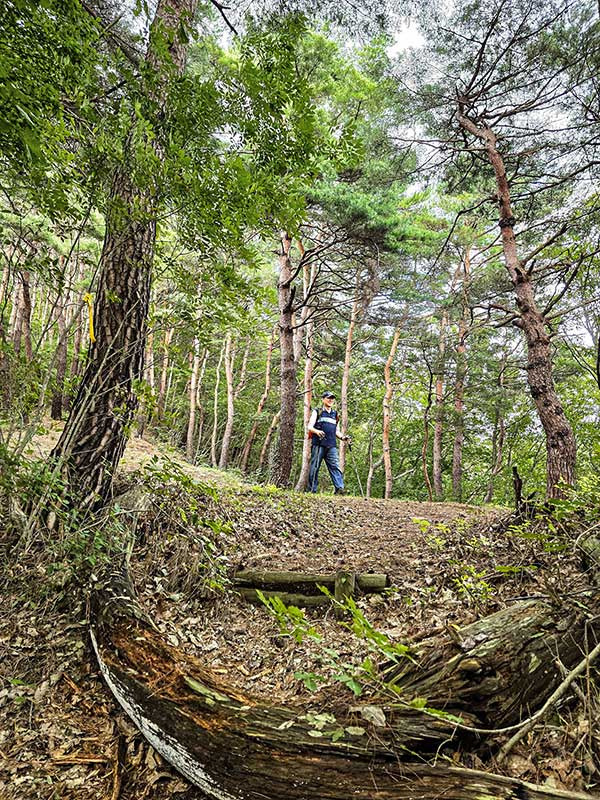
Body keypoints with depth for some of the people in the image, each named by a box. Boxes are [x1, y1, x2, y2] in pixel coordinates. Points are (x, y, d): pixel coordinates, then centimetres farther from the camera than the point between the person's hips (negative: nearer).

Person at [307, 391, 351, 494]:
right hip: (318, 444, -3)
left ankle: (339, 488, -16)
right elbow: (309, 427, 0)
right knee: (314, 468, -3)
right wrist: (317, 431, -21)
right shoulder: (317, 412, 10)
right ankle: (312, 490, 3)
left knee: (335, 466, -9)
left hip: (332, 445, 4)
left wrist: (342, 437, 7)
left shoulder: (335, 414, 23)